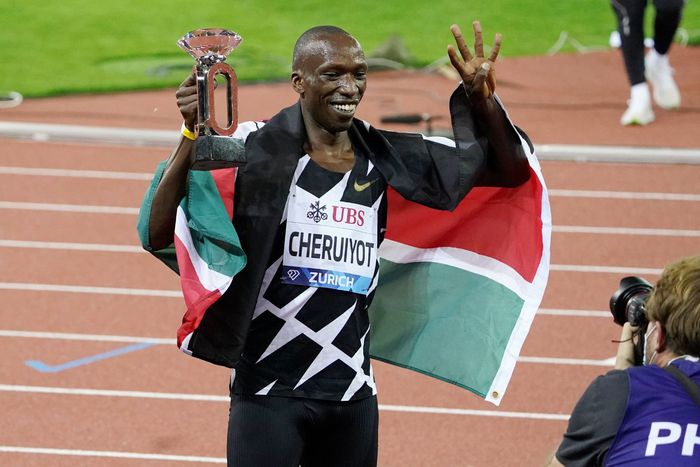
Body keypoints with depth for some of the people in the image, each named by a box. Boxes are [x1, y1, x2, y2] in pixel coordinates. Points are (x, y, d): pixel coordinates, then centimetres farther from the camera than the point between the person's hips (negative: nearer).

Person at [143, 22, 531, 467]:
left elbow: (510, 171, 10)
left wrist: (482, 99, -7)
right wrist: (192, 136, -26)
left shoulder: (387, 159, 5)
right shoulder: (255, 151, -9)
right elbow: (159, 235, -16)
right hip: (269, 393, -5)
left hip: (353, 396, 5)